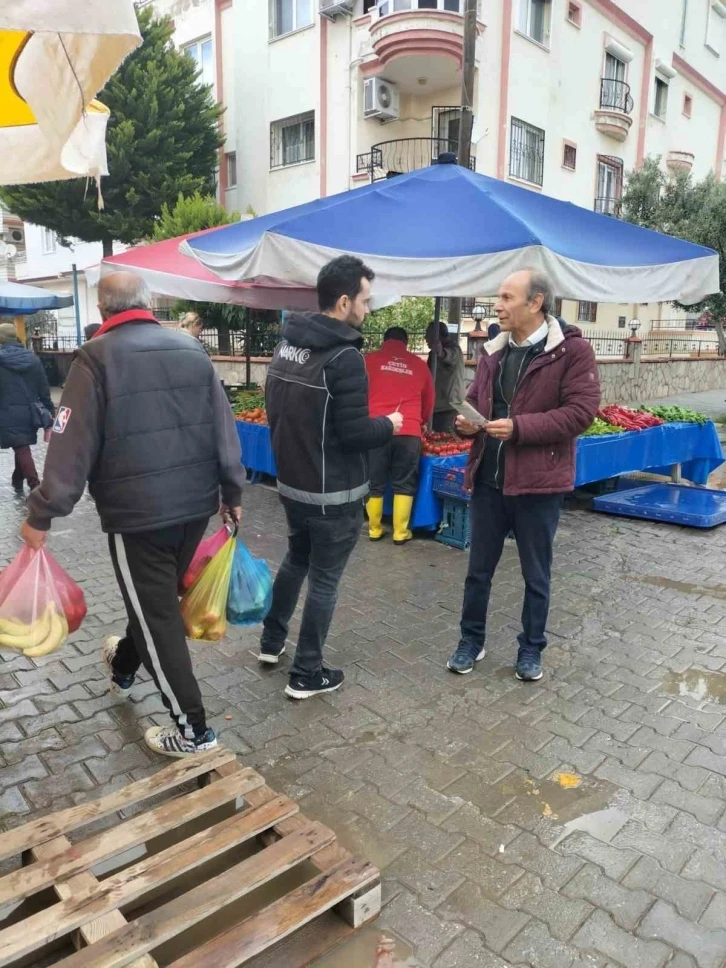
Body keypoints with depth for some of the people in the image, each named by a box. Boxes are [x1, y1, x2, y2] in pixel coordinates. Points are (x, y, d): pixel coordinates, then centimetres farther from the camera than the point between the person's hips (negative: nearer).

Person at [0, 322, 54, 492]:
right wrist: (49, 412, 9)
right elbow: (43, 389, 5)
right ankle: (17, 481, 33)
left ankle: (35, 486, -10)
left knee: (21, 449, -2)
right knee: (22, 447, 19)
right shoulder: (32, 358, 5)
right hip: (29, 412, 5)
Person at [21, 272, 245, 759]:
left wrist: (42, 514, -4)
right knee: (158, 597, 24)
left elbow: (72, 445, -13)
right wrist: (232, 493, 14)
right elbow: (224, 429, 6)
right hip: (196, 504, 6)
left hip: (136, 511, -6)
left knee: (157, 614, 6)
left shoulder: (97, 357, -9)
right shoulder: (193, 350, 5)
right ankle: (123, 665, 51)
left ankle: (192, 729, 13)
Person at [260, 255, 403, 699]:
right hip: (334, 493, -8)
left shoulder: (286, 347, 5)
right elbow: (353, 435, -23)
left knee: (296, 559, 27)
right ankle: (307, 675, 18)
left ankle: (271, 642, 40)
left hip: (291, 483, 8)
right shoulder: (344, 358, -22)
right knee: (325, 579, 6)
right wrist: (389, 425, -4)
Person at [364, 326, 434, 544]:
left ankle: (375, 529, 19)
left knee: (374, 483, 11)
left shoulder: (370, 360, 9)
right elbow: (429, 403, 23)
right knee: (404, 484, 9)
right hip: (409, 432, 1)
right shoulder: (419, 364, 14)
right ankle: (400, 532, 13)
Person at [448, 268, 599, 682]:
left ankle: (532, 648, 32)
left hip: (538, 481, -5)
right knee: (479, 569, 15)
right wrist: (466, 422, -6)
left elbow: (581, 411, -17)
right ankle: (472, 640, 33)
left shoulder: (572, 350, -10)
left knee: (536, 574, 12)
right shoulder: (494, 351, 9)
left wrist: (519, 427, -24)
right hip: (489, 480, 5)